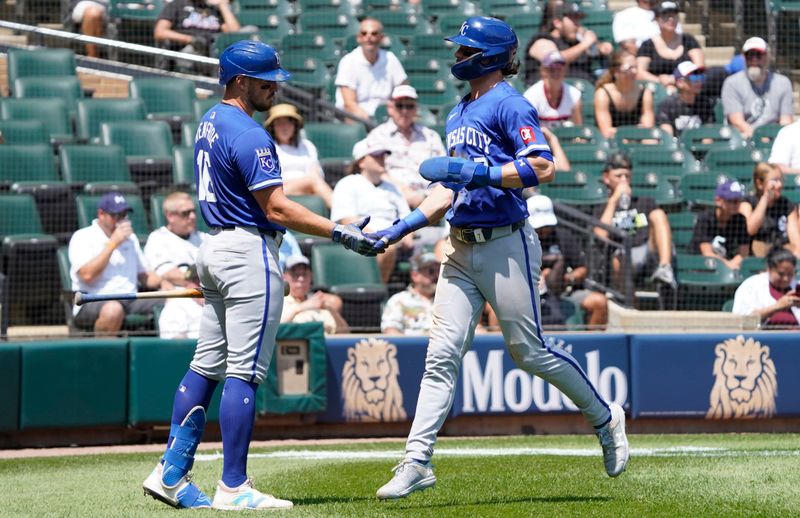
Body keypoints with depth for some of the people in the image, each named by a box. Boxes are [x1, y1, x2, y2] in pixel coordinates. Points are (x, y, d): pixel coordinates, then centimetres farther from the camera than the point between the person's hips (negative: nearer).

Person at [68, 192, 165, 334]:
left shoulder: (130, 238, 24)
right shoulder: (83, 237, 4)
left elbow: (145, 276, 25)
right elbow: (87, 275, -12)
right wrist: (113, 244, -9)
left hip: (131, 302, 6)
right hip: (92, 304, -6)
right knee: (113, 309, -41)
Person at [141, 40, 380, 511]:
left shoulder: (209, 124, 14)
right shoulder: (249, 135, -17)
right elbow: (276, 208, -20)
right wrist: (341, 233, -20)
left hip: (215, 247, 10)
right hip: (250, 253, -10)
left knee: (207, 366, 11)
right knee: (244, 372, -7)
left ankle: (172, 473, 10)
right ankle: (233, 488, -7)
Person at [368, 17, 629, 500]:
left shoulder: (510, 105, -8)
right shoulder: (459, 115, 18)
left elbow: (542, 168, -19)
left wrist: (472, 171, -23)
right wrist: (402, 228, 12)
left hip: (505, 246, -8)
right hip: (461, 250, 8)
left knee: (529, 352, 0)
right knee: (442, 356, 0)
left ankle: (605, 418, 20)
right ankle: (417, 462, -3)